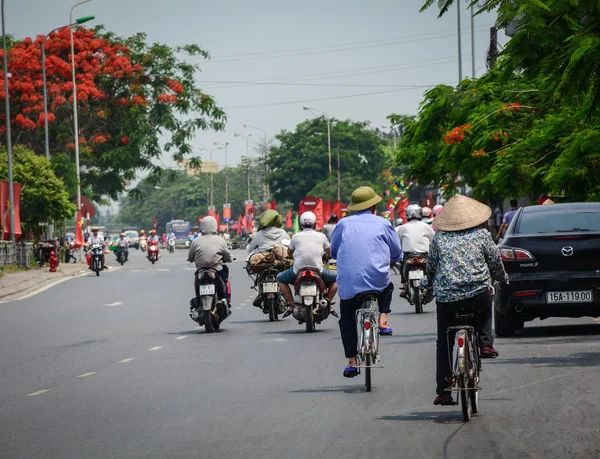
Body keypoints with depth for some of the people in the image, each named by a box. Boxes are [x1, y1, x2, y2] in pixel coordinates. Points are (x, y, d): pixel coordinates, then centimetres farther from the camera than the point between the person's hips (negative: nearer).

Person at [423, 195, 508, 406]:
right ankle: (485, 344, 20)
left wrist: (427, 282, 33)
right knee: (485, 305, 36)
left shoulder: (439, 238, 6)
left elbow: (431, 267, 12)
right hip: (478, 295, 0)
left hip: (446, 298, 1)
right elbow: (495, 262, 11)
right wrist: (502, 278, 32)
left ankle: (443, 390, 7)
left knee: (444, 343, 12)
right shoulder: (482, 235, 5)